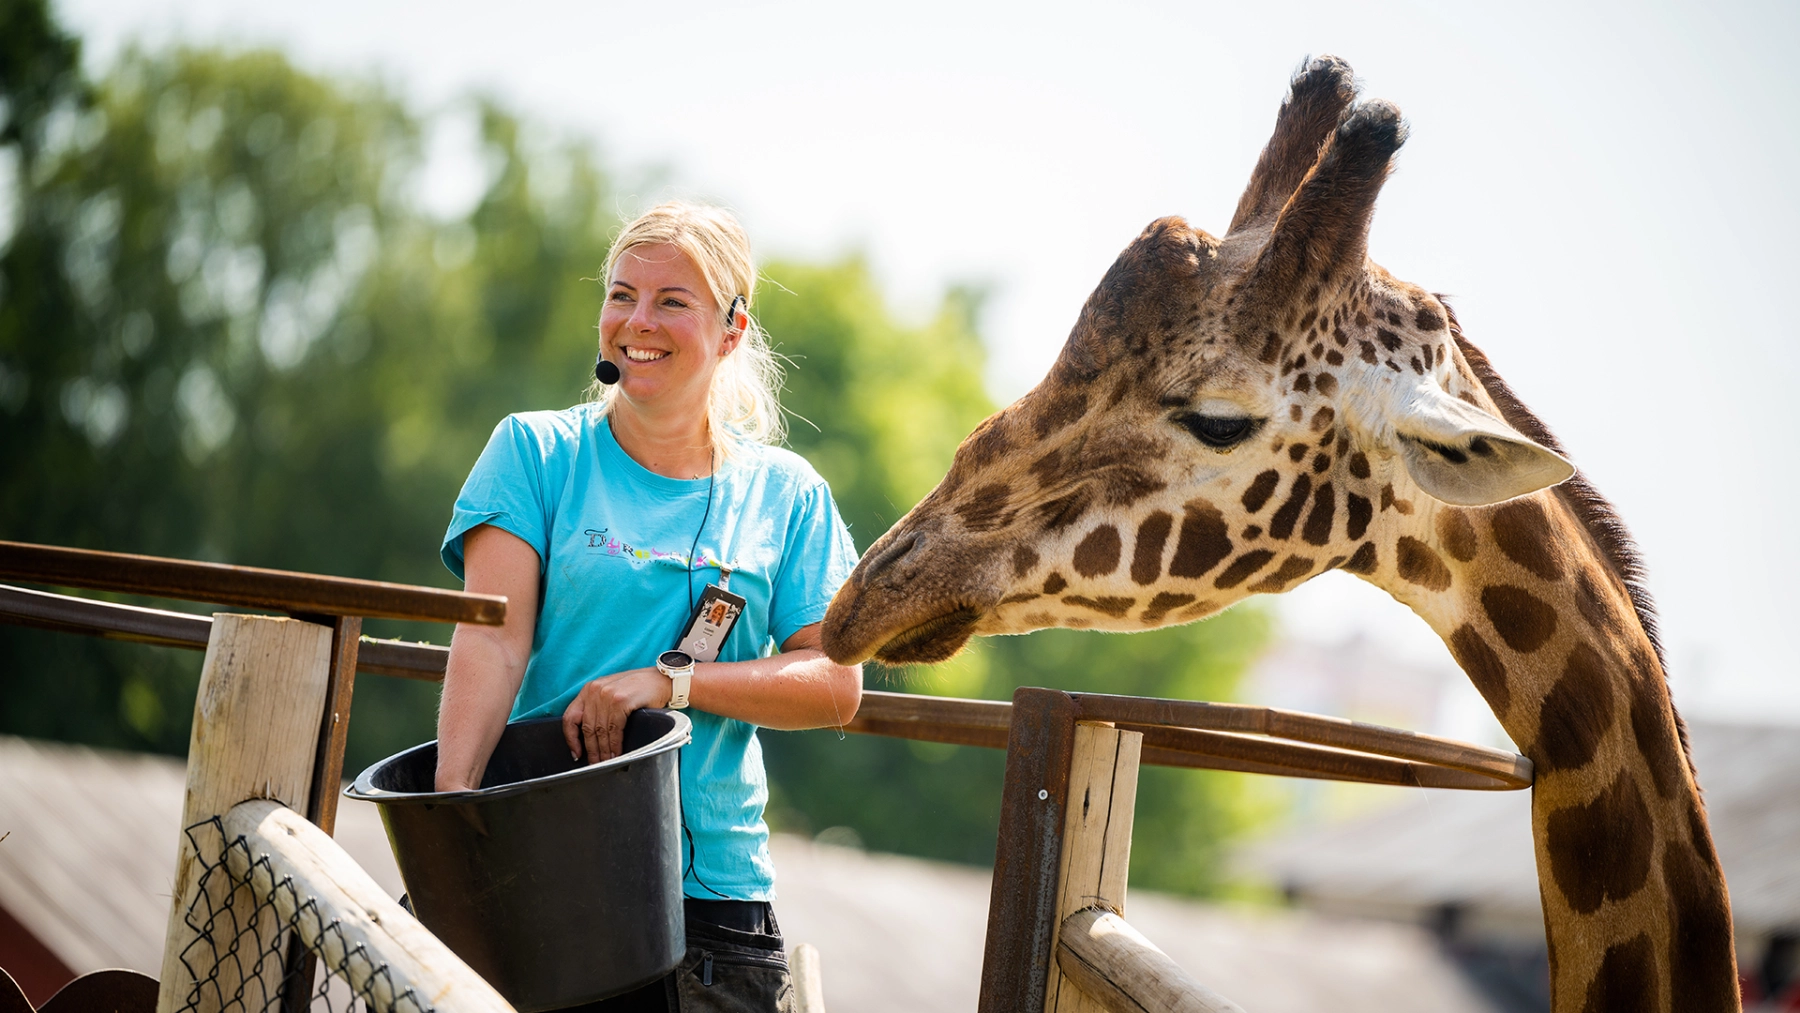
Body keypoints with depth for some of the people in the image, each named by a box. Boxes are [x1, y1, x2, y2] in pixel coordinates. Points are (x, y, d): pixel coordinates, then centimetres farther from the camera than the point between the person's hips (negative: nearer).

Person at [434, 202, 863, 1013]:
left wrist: (670, 682, -12)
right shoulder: (535, 452, 5)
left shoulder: (786, 494, 11)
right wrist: (452, 794, -22)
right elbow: (493, 641, -7)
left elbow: (835, 685, 2)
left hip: (713, 883, 2)